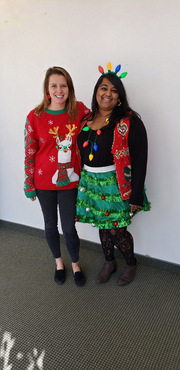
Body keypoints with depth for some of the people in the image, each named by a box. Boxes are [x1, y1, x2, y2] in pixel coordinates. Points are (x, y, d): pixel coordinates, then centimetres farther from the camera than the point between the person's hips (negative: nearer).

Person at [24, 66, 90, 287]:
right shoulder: (35, 117, -9)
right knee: (50, 224, 17)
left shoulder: (79, 110, -5)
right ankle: (58, 262, 43)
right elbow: (29, 153, -4)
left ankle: (75, 264, 36)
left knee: (69, 227, 7)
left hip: (69, 180, 0)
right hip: (44, 181, 0)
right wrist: (29, 185, -1)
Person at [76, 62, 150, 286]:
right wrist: (82, 182, 11)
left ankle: (131, 263, 33)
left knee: (116, 230, 3)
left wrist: (136, 196, -16)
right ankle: (109, 262, 42)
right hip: (91, 183, 5)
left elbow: (139, 161, -14)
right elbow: (82, 153, 12)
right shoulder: (87, 119, 5)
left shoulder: (129, 122, -13)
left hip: (117, 185, -5)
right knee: (102, 225, 17)